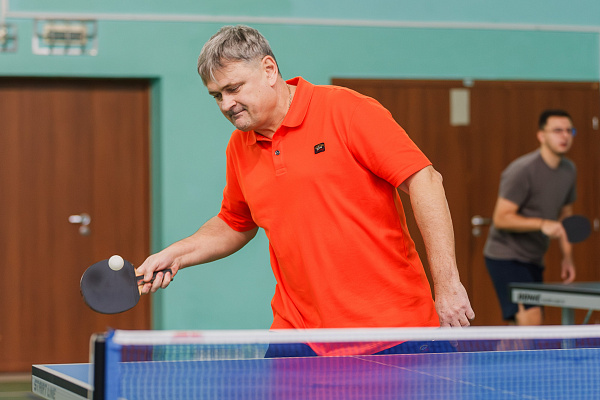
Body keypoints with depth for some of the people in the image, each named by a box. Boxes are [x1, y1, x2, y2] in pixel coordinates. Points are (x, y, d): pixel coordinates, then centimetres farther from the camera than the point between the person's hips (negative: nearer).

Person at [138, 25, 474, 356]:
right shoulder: (239, 148, 10)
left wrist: (448, 284, -16)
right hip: (300, 333, 5)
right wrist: (176, 255, 11)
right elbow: (235, 225, 27)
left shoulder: (345, 110, -9)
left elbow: (424, 180, -12)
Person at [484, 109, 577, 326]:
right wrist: (542, 224, -29)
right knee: (531, 318, -21)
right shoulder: (522, 170, -18)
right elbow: (501, 218, -20)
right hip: (505, 257, -8)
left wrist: (567, 257, 12)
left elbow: (565, 214, 20)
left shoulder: (569, 170, 8)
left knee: (525, 331, 7)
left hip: (533, 260, 8)